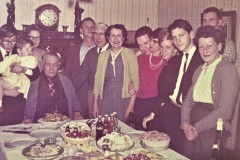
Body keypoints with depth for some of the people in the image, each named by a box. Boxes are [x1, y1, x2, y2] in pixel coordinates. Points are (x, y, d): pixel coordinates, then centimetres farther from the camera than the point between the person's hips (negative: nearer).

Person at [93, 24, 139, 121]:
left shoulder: (129, 54, -1)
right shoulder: (103, 55, 9)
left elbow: (135, 80, -5)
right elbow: (97, 80, 10)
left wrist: (131, 103, -12)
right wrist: (95, 103, 6)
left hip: (123, 100, -2)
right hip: (105, 100, 3)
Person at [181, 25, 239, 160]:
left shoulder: (228, 70, -10)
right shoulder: (199, 70, 12)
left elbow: (225, 110, -17)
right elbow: (189, 99, 9)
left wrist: (196, 127, -14)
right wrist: (185, 123, -8)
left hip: (212, 130, -6)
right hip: (192, 131, 6)